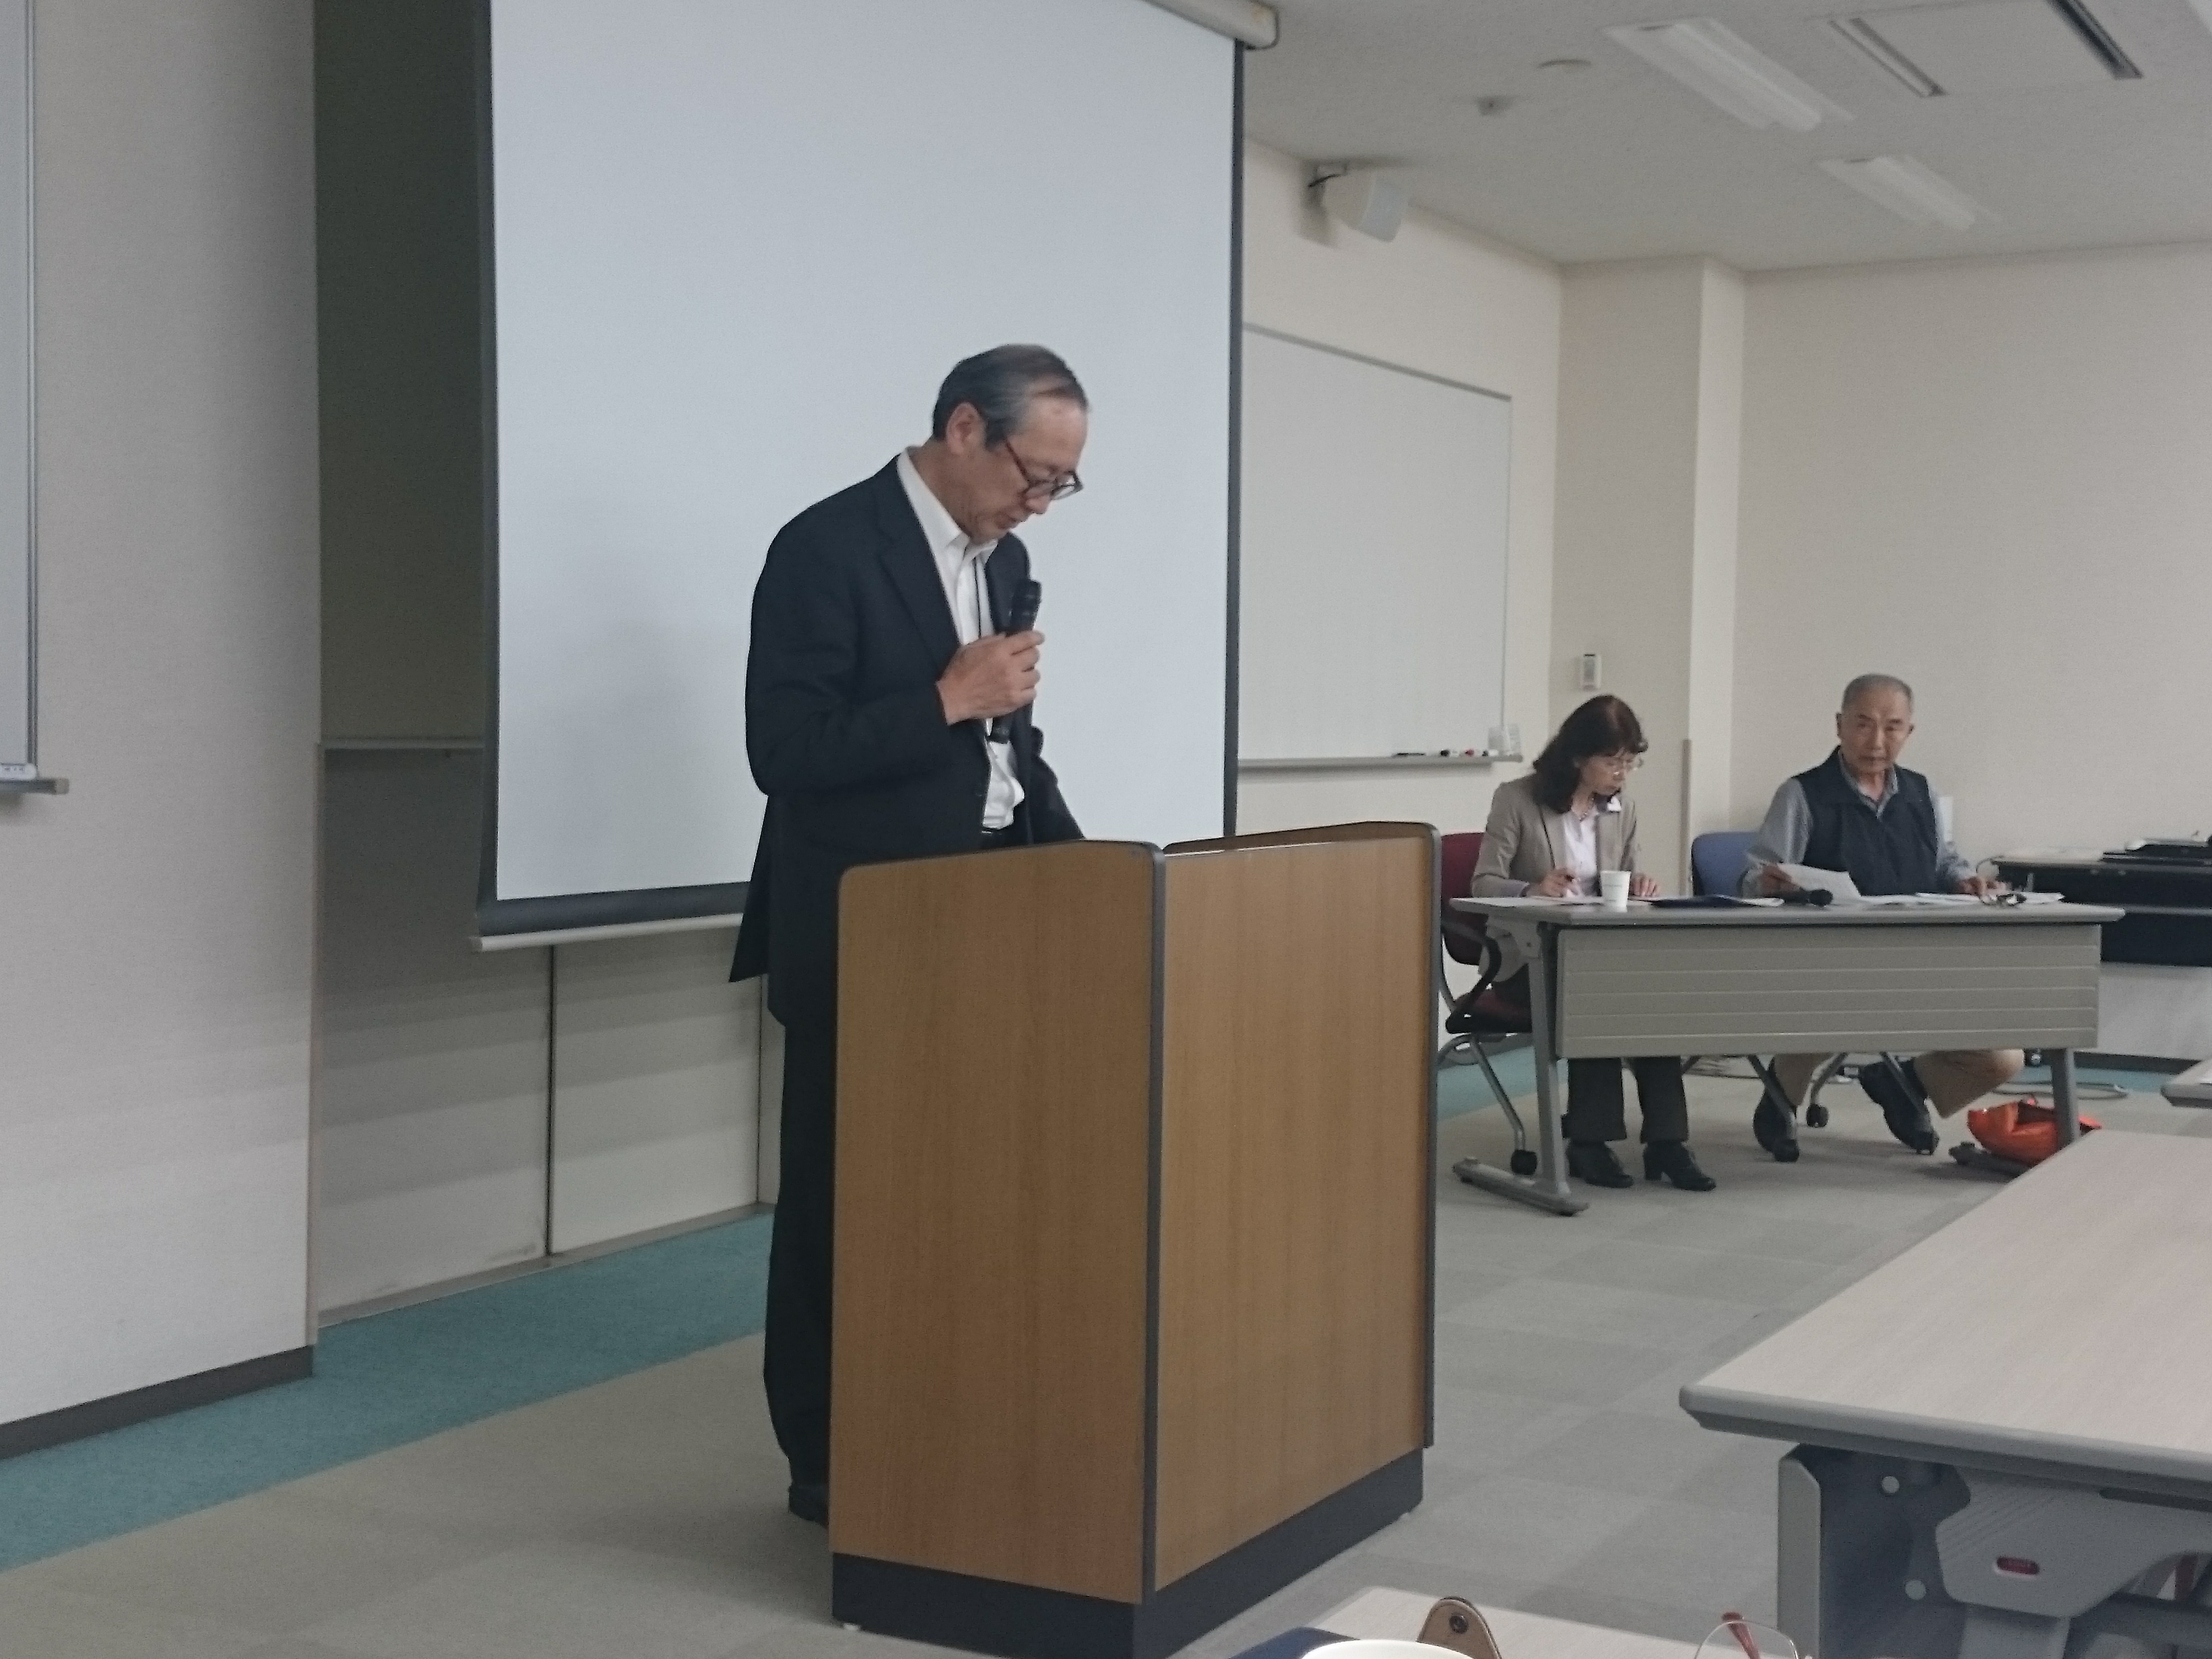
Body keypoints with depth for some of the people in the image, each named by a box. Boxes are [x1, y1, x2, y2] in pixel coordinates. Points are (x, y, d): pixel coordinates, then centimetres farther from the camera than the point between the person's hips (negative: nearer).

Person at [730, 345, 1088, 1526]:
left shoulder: (1001, 559, 10)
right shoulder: (827, 549, -15)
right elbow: (784, 753, -20)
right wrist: (948, 700, -23)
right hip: (857, 938, -7)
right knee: (843, 1196, 4)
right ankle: (828, 1459, 16)